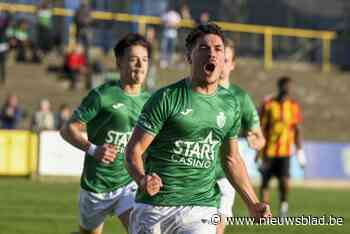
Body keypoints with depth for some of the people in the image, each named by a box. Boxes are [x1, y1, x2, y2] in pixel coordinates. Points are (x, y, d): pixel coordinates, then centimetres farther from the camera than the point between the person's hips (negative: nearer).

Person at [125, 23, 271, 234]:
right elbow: (134, 150, -8)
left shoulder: (230, 104, 9)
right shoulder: (167, 98, -7)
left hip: (201, 208, 2)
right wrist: (142, 180, -28)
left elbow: (232, 159, 20)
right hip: (155, 206, -2)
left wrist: (253, 204, 14)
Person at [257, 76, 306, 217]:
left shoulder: (293, 106, 5)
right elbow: (261, 129, -3)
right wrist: (260, 151, -6)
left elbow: (297, 130, 10)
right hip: (268, 151, -1)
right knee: (265, 182, 9)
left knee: (284, 181, -17)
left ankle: (283, 204, 3)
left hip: (284, 152, 1)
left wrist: (299, 151, 6)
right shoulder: (268, 105, -4)